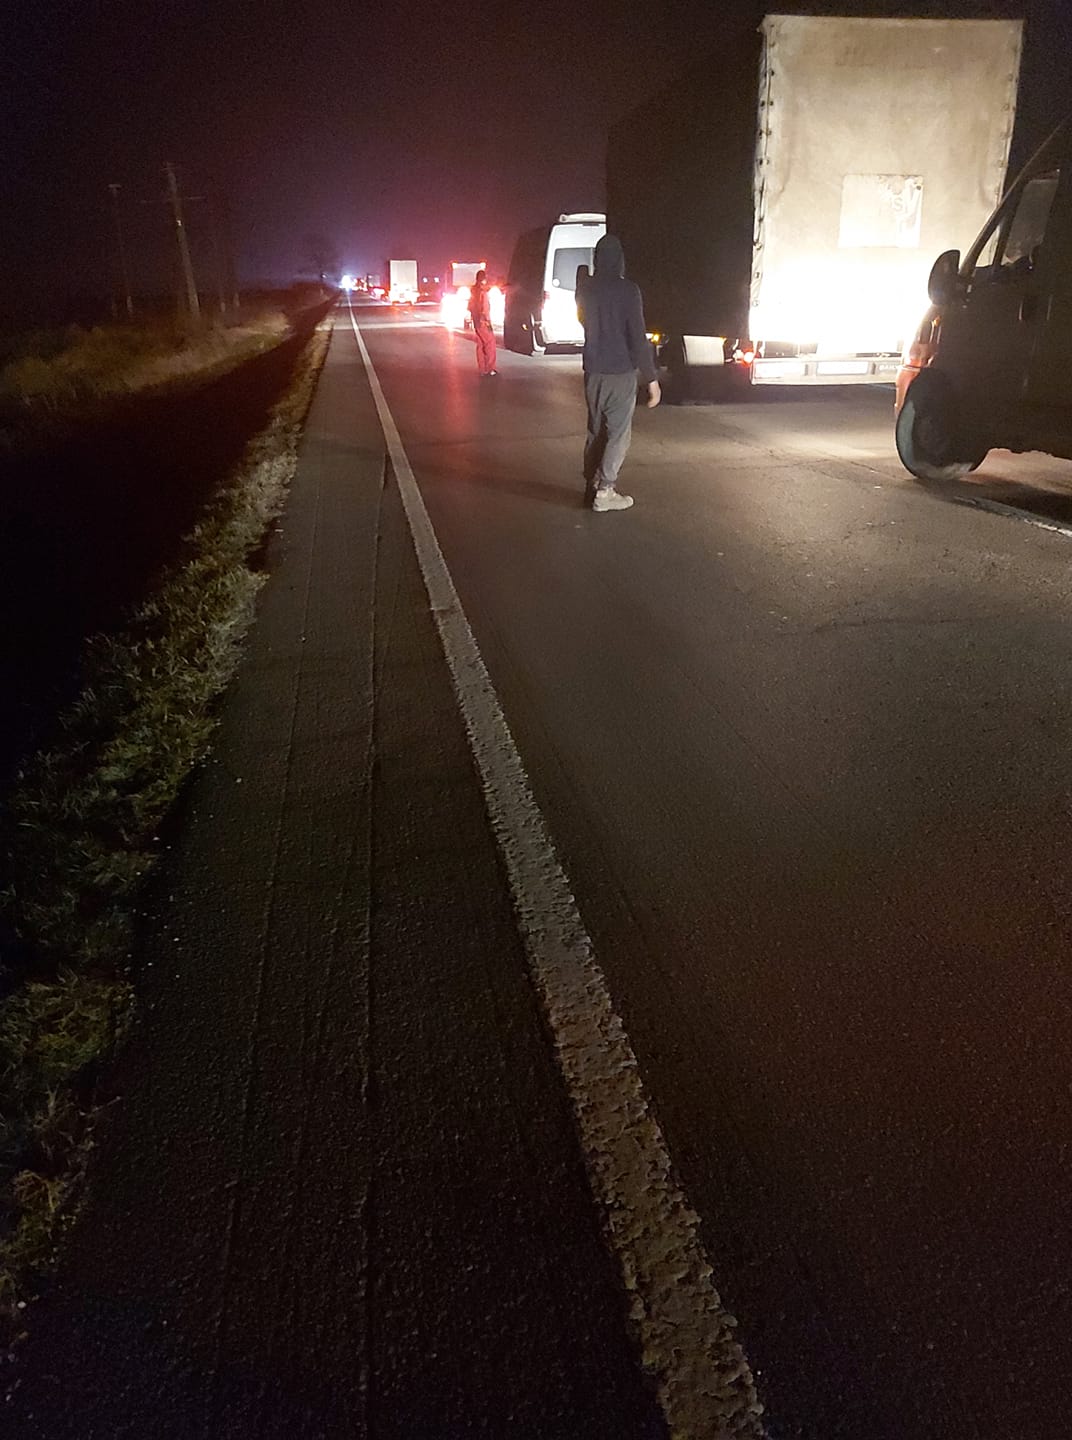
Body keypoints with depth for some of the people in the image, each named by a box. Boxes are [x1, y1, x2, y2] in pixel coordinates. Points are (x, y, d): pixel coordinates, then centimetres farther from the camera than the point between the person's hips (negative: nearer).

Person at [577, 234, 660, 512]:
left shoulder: (585, 289, 5)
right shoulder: (627, 289, -13)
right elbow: (638, 336, -16)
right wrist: (651, 378, -13)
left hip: (593, 371, 6)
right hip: (620, 371, -6)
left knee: (595, 429, 14)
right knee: (618, 433, 0)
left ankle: (591, 485, 17)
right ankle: (604, 491, -2)